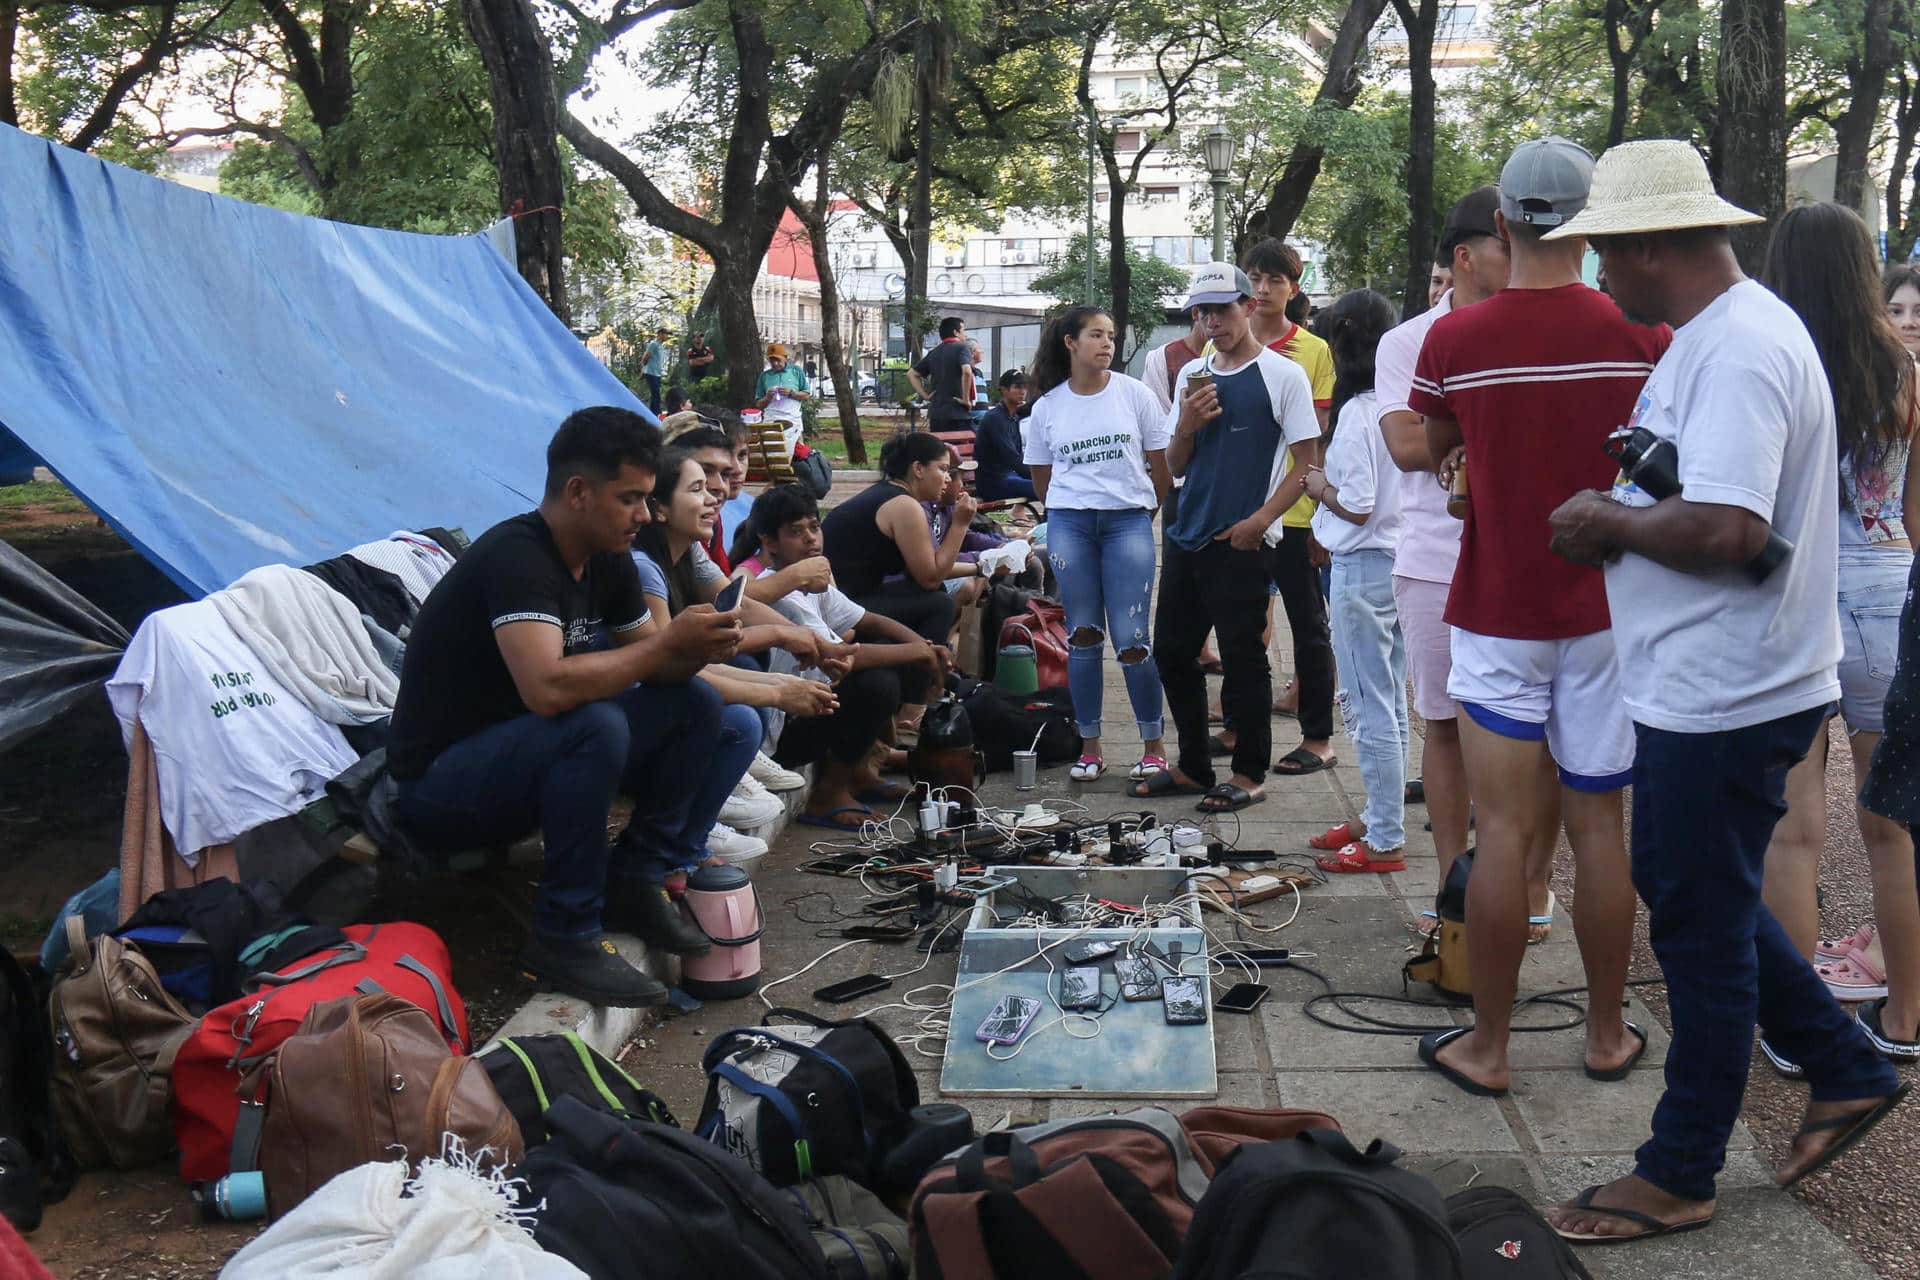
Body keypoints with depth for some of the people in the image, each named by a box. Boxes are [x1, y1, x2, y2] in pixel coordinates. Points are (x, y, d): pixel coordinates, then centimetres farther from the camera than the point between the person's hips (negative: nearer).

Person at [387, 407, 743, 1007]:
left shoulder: (607, 560, 2)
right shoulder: (517, 557, -25)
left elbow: (648, 665, 8)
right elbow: (547, 687, -39)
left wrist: (696, 651, -15)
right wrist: (668, 641, -28)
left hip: (525, 753, 9)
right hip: (438, 782, -9)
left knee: (695, 701, 0)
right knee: (595, 725, -35)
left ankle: (635, 881, 4)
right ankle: (566, 937, -21)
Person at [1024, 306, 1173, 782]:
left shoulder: (1134, 394, 2)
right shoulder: (1047, 407, 6)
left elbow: (1160, 467, 7)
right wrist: (1068, 513, 9)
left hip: (1128, 521, -1)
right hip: (1068, 525, 2)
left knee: (1131, 639, -6)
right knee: (1082, 637, 4)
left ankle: (1154, 745, 8)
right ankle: (1089, 748, 14)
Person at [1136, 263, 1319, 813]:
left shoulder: (1282, 375, -4)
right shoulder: (1191, 375, 13)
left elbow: (1305, 463, -6)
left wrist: (1259, 521, -15)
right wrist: (1186, 426, -5)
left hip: (1242, 543, -7)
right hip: (1187, 537, 7)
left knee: (1243, 661, -1)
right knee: (1172, 653, 11)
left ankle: (1249, 775, 12)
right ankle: (1193, 768, 24)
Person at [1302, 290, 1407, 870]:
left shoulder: (1358, 412, -18)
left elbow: (1358, 506, -19)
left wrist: (1321, 487, -2)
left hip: (1363, 567, -9)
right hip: (1401, 559, 9)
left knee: (1369, 708, 0)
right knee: (1390, 703, 17)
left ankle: (1385, 842, 8)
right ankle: (1381, 817, 30)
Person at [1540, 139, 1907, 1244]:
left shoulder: (1739, 350, -22)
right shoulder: (1723, 331, 12)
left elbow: (1724, 530, -32)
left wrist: (1610, 522, -16)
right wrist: (1619, 520, 4)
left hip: (1725, 698, -10)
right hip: (1708, 685, 10)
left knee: (1701, 926, 3)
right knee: (1694, 894, 22)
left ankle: (1678, 1176, 20)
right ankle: (1846, 1068, 36)